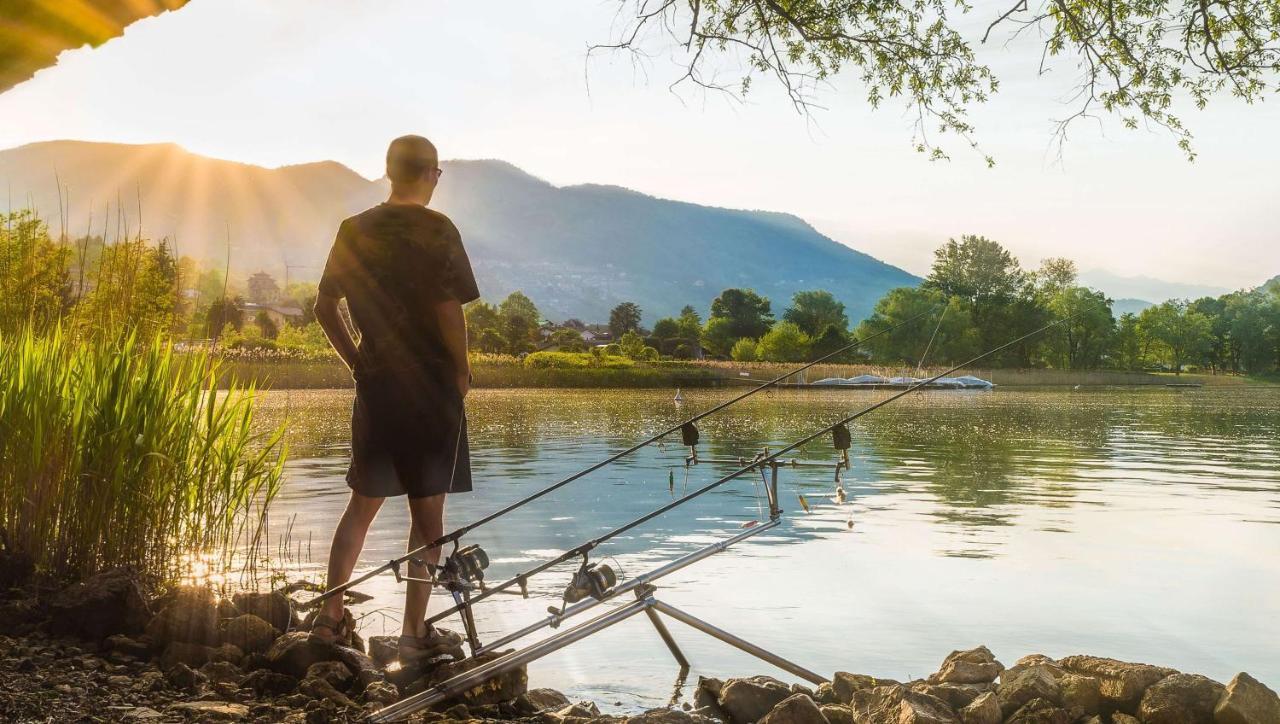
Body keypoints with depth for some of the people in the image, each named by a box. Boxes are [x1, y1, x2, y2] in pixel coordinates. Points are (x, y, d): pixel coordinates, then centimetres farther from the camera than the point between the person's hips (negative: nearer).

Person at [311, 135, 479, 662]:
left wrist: (356, 362, 15)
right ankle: (415, 631, 9)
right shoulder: (437, 230, -9)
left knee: (363, 502, 17)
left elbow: (324, 308, 8)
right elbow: (448, 309, -17)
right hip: (430, 386, -5)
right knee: (428, 510, 4)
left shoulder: (355, 230, 6)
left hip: (374, 383, 5)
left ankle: (331, 615, 19)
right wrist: (462, 370, -4)